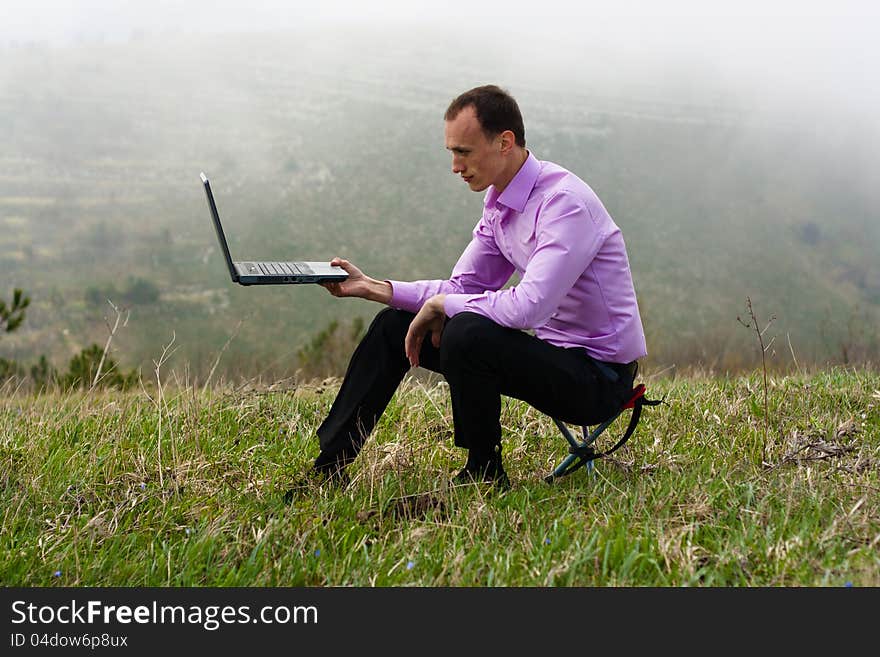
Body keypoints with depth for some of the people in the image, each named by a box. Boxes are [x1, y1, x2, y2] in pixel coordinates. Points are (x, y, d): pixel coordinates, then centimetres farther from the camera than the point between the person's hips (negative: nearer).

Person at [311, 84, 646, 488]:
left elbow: (529, 306, -33)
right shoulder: (498, 203, 5)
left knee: (467, 333, -33)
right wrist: (372, 288, 1)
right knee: (394, 324, 6)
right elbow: (463, 288, 11)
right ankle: (328, 465, 11)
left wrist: (441, 305, -19)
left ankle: (484, 477, -12)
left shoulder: (564, 202, -23)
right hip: (551, 350, 9)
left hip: (599, 377, -9)